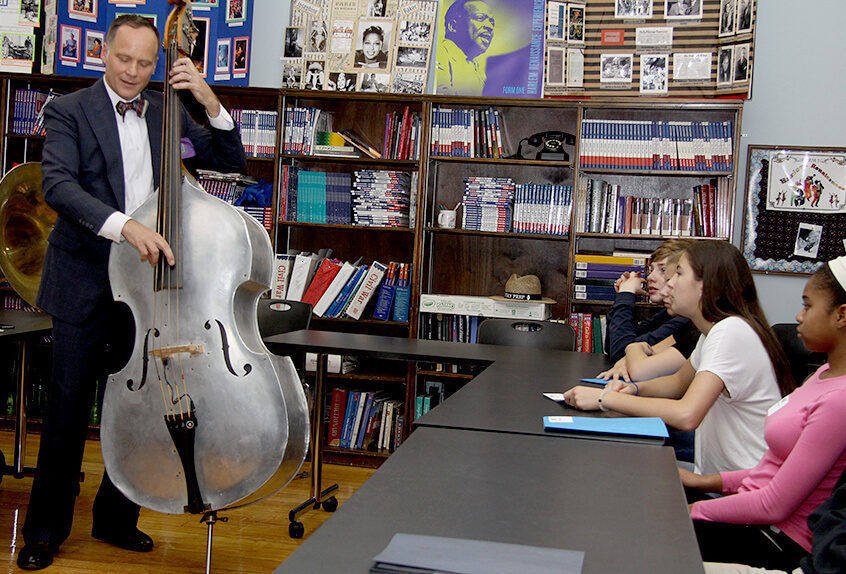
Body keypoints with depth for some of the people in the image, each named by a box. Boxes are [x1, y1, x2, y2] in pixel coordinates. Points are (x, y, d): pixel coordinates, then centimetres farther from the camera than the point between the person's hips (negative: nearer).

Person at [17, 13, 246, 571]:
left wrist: (210, 101, -12)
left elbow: (232, 161, 4)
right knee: (69, 406, 3)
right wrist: (124, 224, -34)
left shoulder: (168, 113, 8)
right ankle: (46, 529, 19)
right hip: (85, 283, -3)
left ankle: (116, 517, 27)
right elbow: (57, 184, -20)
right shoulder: (69, 111, -4)